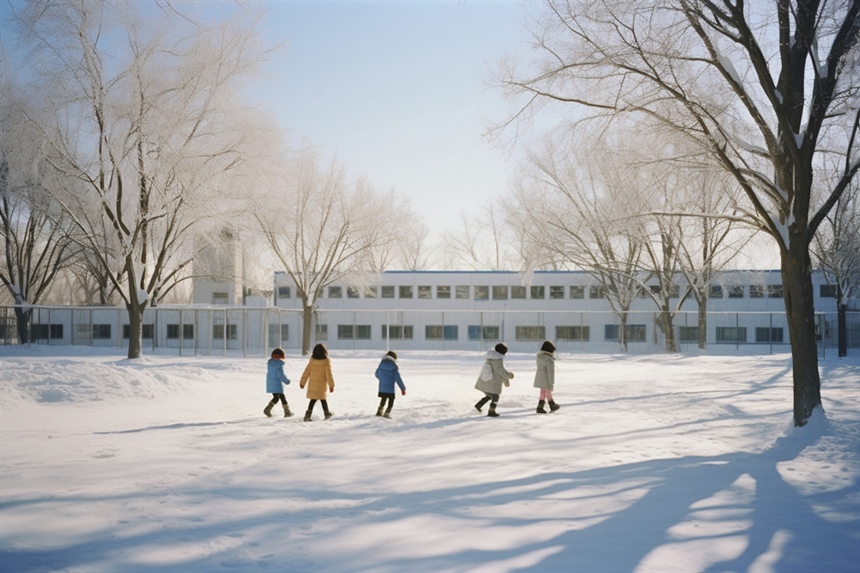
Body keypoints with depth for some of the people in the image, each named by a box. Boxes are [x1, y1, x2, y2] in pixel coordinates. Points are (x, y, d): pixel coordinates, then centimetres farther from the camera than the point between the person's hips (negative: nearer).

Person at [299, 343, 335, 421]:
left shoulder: (312, 360, -2)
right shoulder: (326, 361, -13)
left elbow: (307, 371, 2)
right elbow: (329, 374, -13)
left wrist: (302, 382, 9)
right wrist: (331, 385, -8)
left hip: (312, 384, 3)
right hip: (322, 384, -3)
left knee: (313, 399, 9)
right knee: (323, 399, 13)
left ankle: (308, 414, -4)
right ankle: (327, 413, 26)